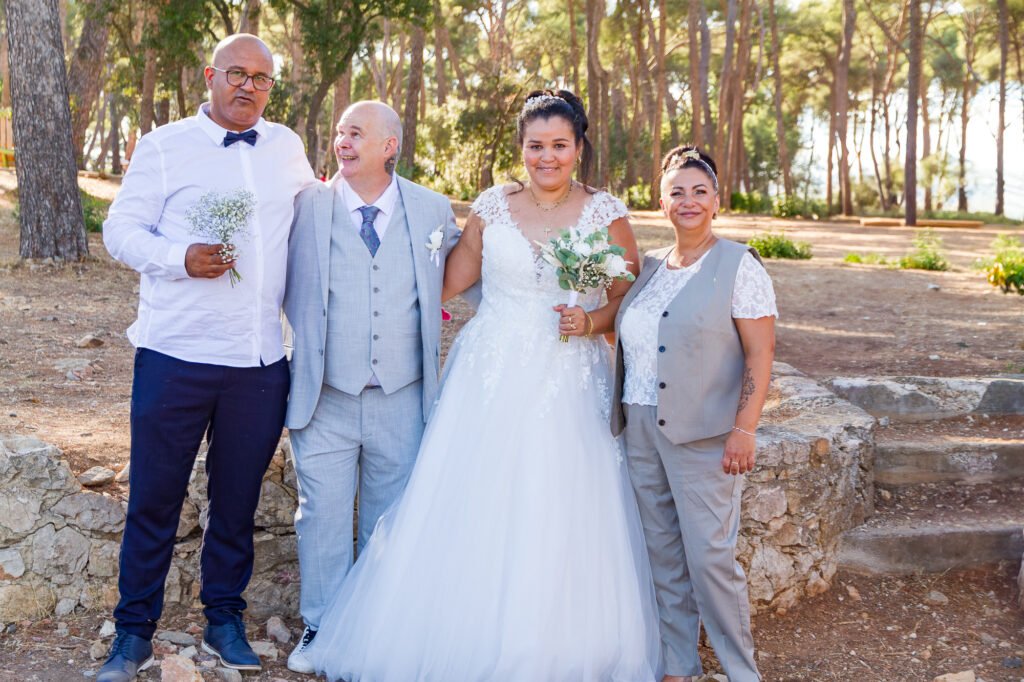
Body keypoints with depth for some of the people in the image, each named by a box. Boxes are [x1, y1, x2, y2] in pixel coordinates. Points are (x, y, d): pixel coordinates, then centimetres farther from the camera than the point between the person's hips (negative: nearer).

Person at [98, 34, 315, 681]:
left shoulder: (288, 148, 12)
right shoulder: (164, 146, 1)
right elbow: (121, 227, -1)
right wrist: (180, 258, -18)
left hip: (260, 361, 3)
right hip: (176, 356, -3)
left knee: (238, 499, 13)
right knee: (154, 499, 4)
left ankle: (224, 617, 30)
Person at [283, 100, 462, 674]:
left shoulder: (434, 211, 2)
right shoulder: (307, 207, -3)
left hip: (403, 403, 1)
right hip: (326, 399, -1)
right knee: (323, 516, 6)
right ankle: (321, 628, 24)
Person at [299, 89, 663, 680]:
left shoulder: (607, 214, 1)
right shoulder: (492, 206, 5)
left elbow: (631, 299, 5)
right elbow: (449, 282, 14)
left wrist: (592, 321, -12)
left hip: (570, 384, -1)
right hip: (490, 380, 2)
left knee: (558, 521, 0)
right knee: (472, 513, 0)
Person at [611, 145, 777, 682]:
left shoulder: (738, 266, -5)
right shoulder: (650, 267, 12)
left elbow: (761, 353, -10)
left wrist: (745, 429, -17)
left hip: (703, 435, -6)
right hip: (640, 430, 6)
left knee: (709, 555, -6)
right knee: (662, 554, 10)